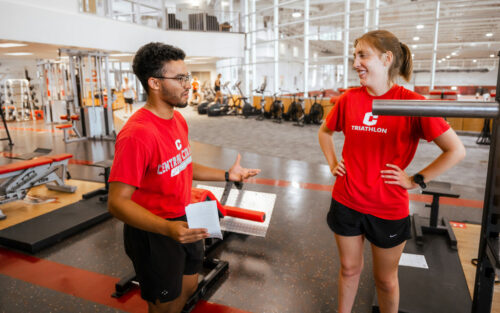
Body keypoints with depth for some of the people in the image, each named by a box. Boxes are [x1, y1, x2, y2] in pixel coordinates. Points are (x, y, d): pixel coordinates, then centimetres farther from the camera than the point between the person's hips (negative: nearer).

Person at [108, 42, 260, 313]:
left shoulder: (178, 119, 2)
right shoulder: (137, 134, -28)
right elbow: (117, 202, -28)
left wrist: (227, 175, 8)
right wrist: (168, 229, -40)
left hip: (184, 222, 8)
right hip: (154, 233, -8)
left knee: (189, 287, 27)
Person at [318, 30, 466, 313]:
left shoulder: (411, 102, -14)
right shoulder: (349, 99, -3)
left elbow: (457, 151, -11)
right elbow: (325, 132, 16)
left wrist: (416, 180, -12)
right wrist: (332, 163, 5)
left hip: (388, 210, -3)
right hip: (346, 203, 3)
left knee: (386, 279, 17)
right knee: (349, 269, 21)